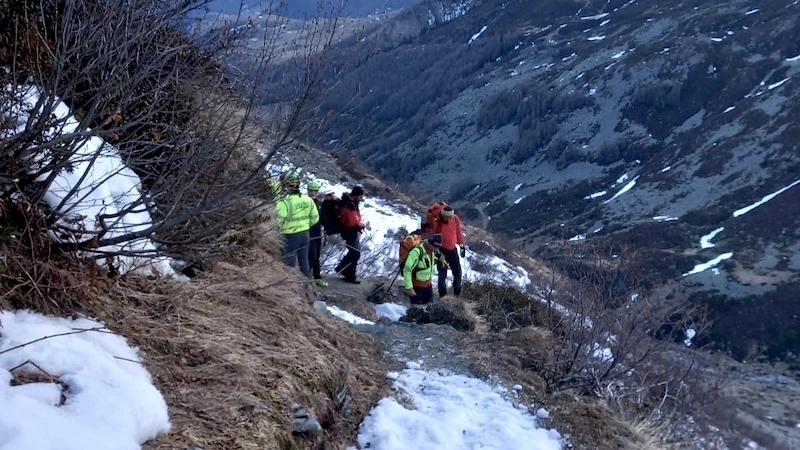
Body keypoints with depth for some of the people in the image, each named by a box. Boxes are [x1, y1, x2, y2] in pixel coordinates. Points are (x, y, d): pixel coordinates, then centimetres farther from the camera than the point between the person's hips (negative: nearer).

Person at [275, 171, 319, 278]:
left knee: (289, 265, 6)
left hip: (291, 236, -5)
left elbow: (279, 221, -20)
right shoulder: (308, 200, -4)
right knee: (304, 262, 17)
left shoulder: (284, 202, -20)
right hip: (305, 234, 5)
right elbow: (315, 218, 3)